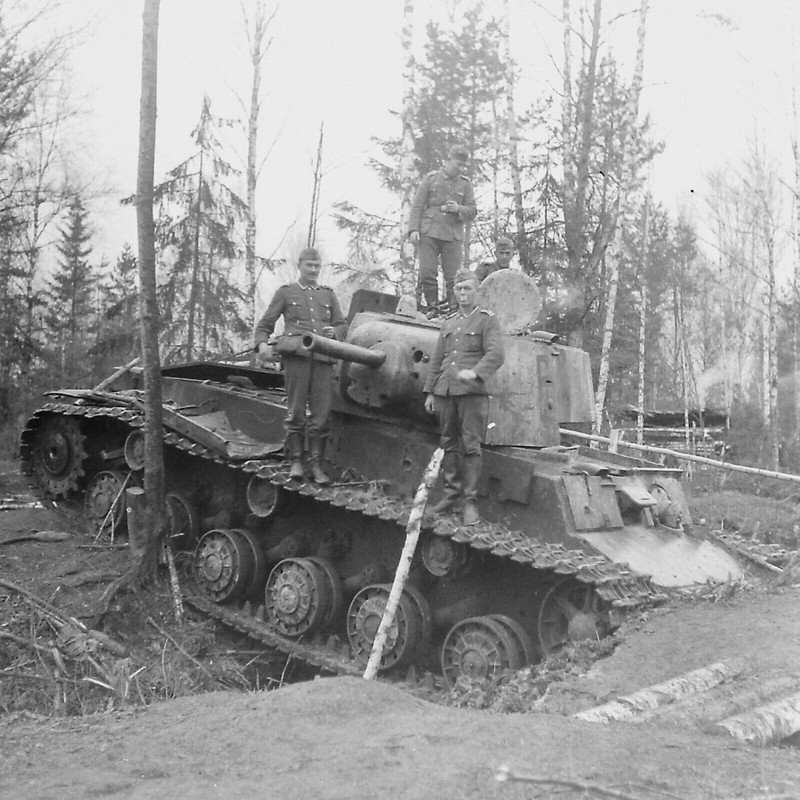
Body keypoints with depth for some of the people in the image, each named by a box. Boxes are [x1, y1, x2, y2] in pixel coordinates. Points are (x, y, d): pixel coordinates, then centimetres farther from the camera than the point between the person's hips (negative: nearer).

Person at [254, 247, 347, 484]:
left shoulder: (328, 295, 24)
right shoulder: (286, 292, 16)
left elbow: (342, 325, 21)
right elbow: (264, 325, 14)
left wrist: (334, 332, -2)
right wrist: (262, 345, -6)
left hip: (323, 358, 2)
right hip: (296, 355, -2)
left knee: (321, 415, -3)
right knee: (296, 413, -3)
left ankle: (316, 465, 5)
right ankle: (295, 462, 7)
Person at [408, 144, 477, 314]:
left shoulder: (465, 184, 12)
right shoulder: (431, 178, 9)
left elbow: (472, 212, 9)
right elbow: (417, 205, 6)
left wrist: (458, 209, -12)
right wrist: (413, 229, -5)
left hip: (453, 236, 1)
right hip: (428, 234, -1)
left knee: (454, 276, -5)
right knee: (427, 274, -8)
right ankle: (432, 308, 2)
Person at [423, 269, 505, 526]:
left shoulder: (487, 320, 4)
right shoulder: (448, 323, 20)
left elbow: (496, 354, -11)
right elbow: (436, 360, 20)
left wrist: (475, 372, -28)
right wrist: (429, 392, 14)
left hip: (472, 393, -5)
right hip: (445, 392, 5)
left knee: (470, 446, -6)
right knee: (449, 444, 7)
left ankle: (470, 501, -2)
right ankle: (451, 492, 15)